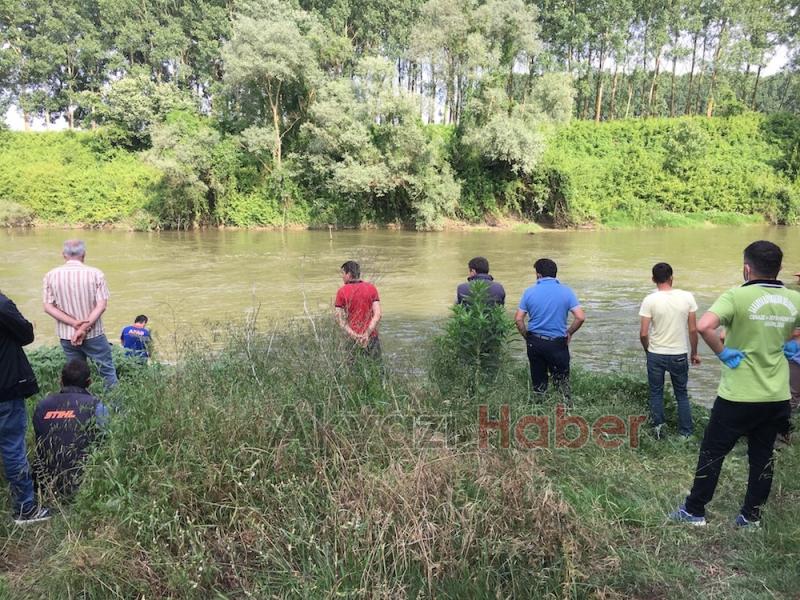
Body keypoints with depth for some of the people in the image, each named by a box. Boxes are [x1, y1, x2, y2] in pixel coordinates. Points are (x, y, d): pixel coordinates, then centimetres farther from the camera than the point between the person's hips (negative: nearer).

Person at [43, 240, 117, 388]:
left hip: (66, 335, 3)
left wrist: (74, 323, -10)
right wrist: (84, 327, -14)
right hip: (93, 334, -3)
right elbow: (102, 305, -15)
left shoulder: (51, 276, -3)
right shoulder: (95, 274, -10)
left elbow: (48, 307, -5)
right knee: (107, 370, 7)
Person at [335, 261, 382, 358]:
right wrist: (367, 333, -10)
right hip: (371, 337, 1)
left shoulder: (342, 292, -3)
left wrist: (354, 335, -10)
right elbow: (377, 315, -6)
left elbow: (339, 319, -8)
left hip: (352, 339, -1)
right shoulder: (372, 288, 2)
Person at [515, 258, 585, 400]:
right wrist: (569, 333, 4)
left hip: (534, 342, 1)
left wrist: (526, 337, 7)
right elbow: (580, 317, -11)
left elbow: (518, 319, -5)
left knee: (538, 381, 13)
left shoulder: (530, 292, -3)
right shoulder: (566, 292, -4)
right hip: (558, 343, -1)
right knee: (562, 380, 10)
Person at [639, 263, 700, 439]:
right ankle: (685, 433, 22)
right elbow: (693, 330, -2)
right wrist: (694, 353, 12)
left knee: (656, 393, 16)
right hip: (679, 355, 2)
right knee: (682, 395, 17)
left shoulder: (650, 300, -12)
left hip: (656, 355, -2)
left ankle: (658, 426, 18)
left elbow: (643, 334, -11)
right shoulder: (687, 297, -7)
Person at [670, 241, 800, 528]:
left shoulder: (737, 296, -17)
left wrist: (723, 353, -18)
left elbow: (704, 326, -32)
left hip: (739, 396, -5)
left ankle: (694, 511, 21)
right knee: (762, 456, 18)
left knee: (712, 453, 9)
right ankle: (751, 516, 29)